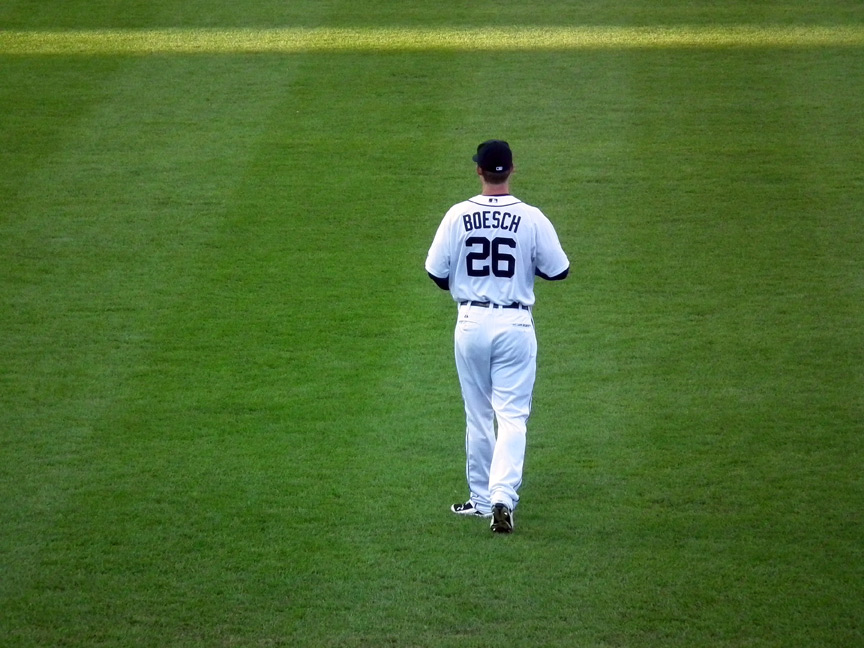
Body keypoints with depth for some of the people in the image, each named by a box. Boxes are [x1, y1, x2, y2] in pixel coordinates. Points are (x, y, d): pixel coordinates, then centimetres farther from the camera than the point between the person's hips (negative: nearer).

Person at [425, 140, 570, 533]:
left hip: (471, 323, 1)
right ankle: (503, 497, -16)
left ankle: (481, 498, 21)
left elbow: (436, 272, 0)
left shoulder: (458, 216, -5)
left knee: (477, 416, 14)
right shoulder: (532, 218, -7)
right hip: (515, 324, -1)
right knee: (512, 416, 0)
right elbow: (559, 271, -1)